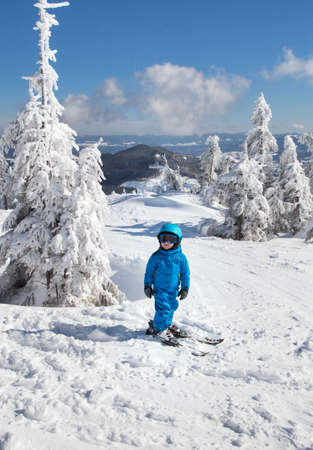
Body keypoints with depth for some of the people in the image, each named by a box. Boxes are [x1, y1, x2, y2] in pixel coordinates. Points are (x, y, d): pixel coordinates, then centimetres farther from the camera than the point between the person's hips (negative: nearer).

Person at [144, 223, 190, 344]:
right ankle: (161, 328, 5)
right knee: (163, 307, -12)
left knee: (171, 307, 14)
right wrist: (147, 286, 1)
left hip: (173, 289, 3)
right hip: (159, 288, -3)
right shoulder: (156, 256, -6)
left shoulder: (181, 257, -3)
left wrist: (185, 288, 3)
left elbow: (185, 274, 4)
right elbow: (149, 271, 2)